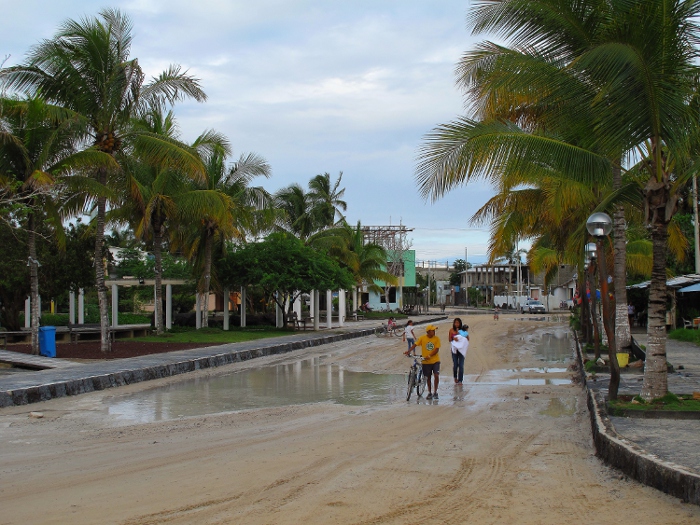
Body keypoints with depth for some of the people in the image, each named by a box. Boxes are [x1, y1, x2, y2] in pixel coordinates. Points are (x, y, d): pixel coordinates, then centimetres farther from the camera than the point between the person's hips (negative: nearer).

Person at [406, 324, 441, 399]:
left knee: (436, 375, -12)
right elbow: (415, 344, -7)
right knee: (428, 377, 10)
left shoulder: (436, 338, -6)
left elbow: (437, 349, -12)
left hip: (435, 361, -1)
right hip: (426, 362, 1)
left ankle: (435, 392, 4)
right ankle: (429, 393, 24)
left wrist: (429, 356, -23)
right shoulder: (422, 338, -5)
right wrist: (409, 351, -21)